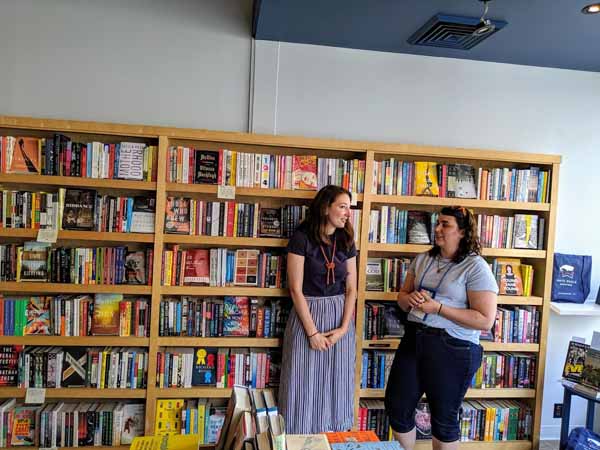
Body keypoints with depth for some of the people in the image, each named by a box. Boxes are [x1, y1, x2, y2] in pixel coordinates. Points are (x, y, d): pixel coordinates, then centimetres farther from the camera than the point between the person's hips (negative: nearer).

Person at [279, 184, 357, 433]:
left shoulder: (346, 241, 4)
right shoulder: (301, 238, -10)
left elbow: (351, 289, 4)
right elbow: (296, 289, -12)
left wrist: (344, 328, -6)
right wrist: (312, 332, -13)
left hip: (340, 316, 4)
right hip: (307, 314, -4)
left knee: (336, 387, 11)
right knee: (304, 386, 5)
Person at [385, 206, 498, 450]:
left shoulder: (476, 267, -11)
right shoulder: (422, 259, 7)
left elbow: (485, 320, -16)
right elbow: (402, 295, 15)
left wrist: (438, 308, -21)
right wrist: (409, 298, -9)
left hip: (453, 349, -6)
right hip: (413, 340, 6)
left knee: (443, 418, 12)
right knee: (396, 407, 13)